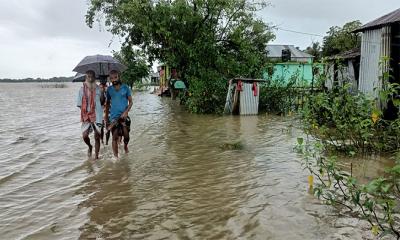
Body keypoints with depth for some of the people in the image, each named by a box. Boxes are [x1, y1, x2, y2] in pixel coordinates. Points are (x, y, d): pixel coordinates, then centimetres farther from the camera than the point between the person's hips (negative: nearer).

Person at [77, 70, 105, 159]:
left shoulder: (98, 89, 1)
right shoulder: (82, 89, 1)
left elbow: (102, 102, 1)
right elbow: (79, 104, 6)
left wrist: (102, 93, -13)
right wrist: (85, 110, -8)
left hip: (97, 116, 0)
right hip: (86, 116, 0)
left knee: (97, 137, 4)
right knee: (85, 135, -11)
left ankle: (96, 156, 16)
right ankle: (90, 147, 23)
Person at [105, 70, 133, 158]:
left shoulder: (125, 87, -1)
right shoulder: (109, 89, 5)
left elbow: (130, 102, 1)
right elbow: (108, 103, 14)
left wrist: (126, 111, -14)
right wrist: (106, 116, 12)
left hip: (124, 115, -1)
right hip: (113, 116, 1)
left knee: (126, 135, 0)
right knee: (115, 137, -1)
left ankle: (125, 146, 33)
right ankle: (116, 156, 8)